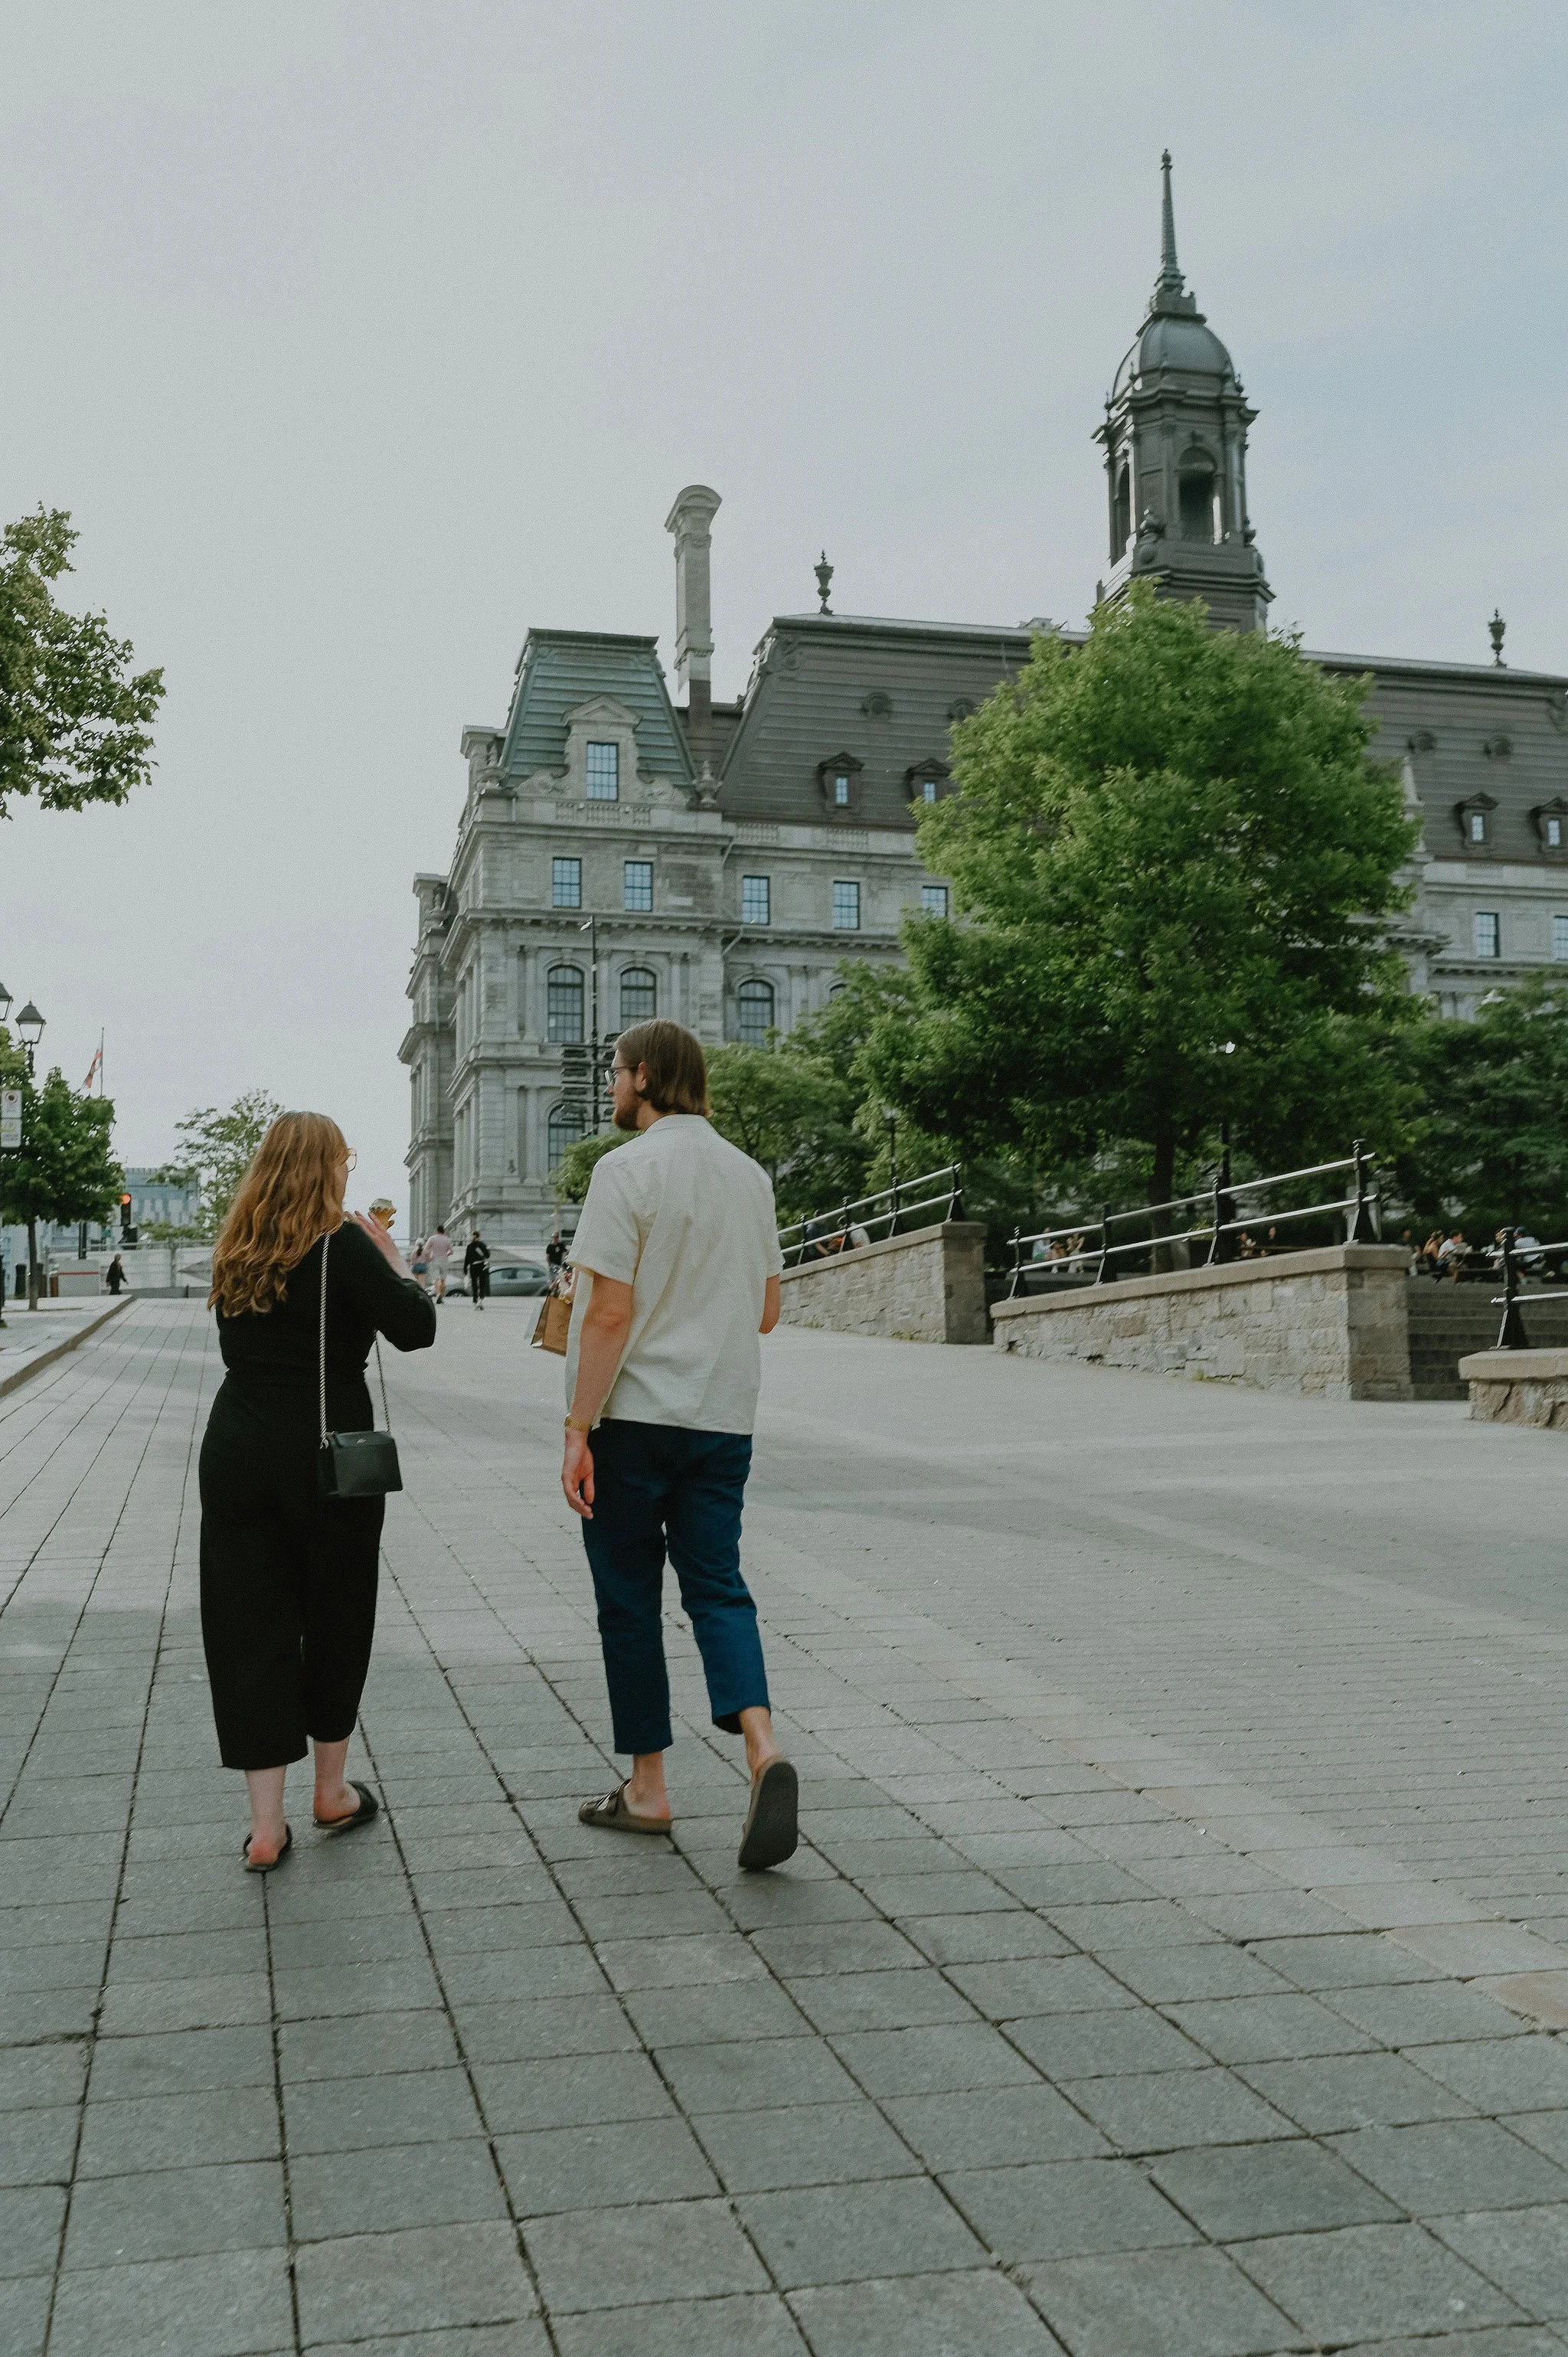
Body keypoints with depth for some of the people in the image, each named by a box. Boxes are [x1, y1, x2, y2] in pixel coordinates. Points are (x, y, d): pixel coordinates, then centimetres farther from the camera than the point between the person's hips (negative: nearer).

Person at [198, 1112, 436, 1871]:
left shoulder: (236, 1252, 7)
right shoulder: (341, 1245, -12)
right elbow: (416, 1328, -14)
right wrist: (393, 1264, 3)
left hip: (236, 1455, 4)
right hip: (326, 1453, -4)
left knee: (250, 1625, 6)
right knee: (335, 1619, 14)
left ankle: (265, 1823, 5)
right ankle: (332, 1793, 27)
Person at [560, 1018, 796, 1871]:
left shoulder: (627, 1170, -11)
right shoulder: (749, 1174, 8)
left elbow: (611, 1313, -17)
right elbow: (766, 1312, 13)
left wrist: (578, 1430, -12)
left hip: (632, 1417, -5)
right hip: (724, 1417, 5)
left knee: (628, 1600, 7)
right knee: (717, 1586, 8)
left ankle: (647, 1789, 16)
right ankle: (762, 1747, -14)